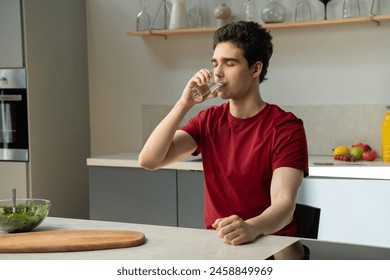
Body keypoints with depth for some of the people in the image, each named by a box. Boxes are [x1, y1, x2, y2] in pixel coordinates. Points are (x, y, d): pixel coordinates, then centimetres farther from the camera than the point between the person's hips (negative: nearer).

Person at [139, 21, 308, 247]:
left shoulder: (285, 127, -10)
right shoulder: (209, 120, 5)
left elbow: (284, 203, -22)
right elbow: (148, 160, -6)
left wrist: (252, 228, -42)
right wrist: (185, 103, -13)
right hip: (216, 241, 5)